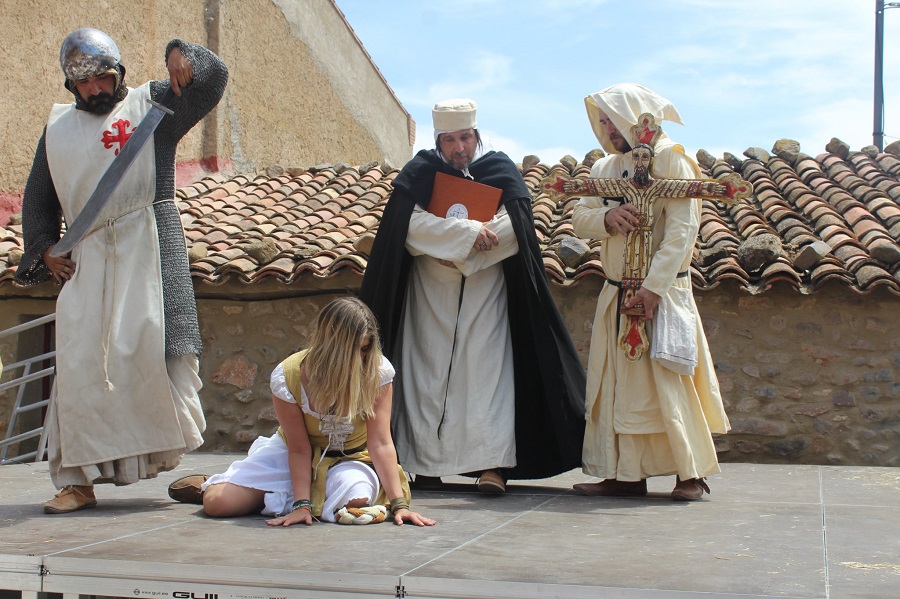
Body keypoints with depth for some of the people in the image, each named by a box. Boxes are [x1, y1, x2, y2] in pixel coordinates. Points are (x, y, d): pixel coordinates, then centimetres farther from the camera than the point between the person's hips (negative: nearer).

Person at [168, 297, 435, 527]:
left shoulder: (378, 371, -21)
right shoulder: (287, 377, -23)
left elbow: (381, 442, -22)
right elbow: (299, 449, -18)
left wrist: (399, 503, -28)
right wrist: (302, 505, -27)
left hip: (350, 460, 1)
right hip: (293, 455, -1)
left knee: (356, 495, -37)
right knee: (217, 503, -17)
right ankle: (208, 483, 26)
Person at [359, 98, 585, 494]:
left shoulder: (499, 170, 4)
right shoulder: (420, 172, 3)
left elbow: (517, 225, -9)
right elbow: (410, 223, -13)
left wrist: (452, 248, -14)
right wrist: (470, 232, -19)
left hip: (485, 293, 0)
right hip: (430, 293, 1)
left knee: (486, 369, -9)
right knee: (430, 373, -1)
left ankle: (493, 464, -14)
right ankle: (426, 464, 1)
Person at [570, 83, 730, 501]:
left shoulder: (670, 160, -8)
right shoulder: (605, 168, 15)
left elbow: (683, 228, -16)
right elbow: (579, 218, 9)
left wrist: (653, 286, -22)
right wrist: (606, 217, -14)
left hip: (663, 294, -7)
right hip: (616, 295, 7)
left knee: (668, 383, -7)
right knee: (619, 383, 4)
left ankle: (691, 473, 2)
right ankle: (628, 474, 9)